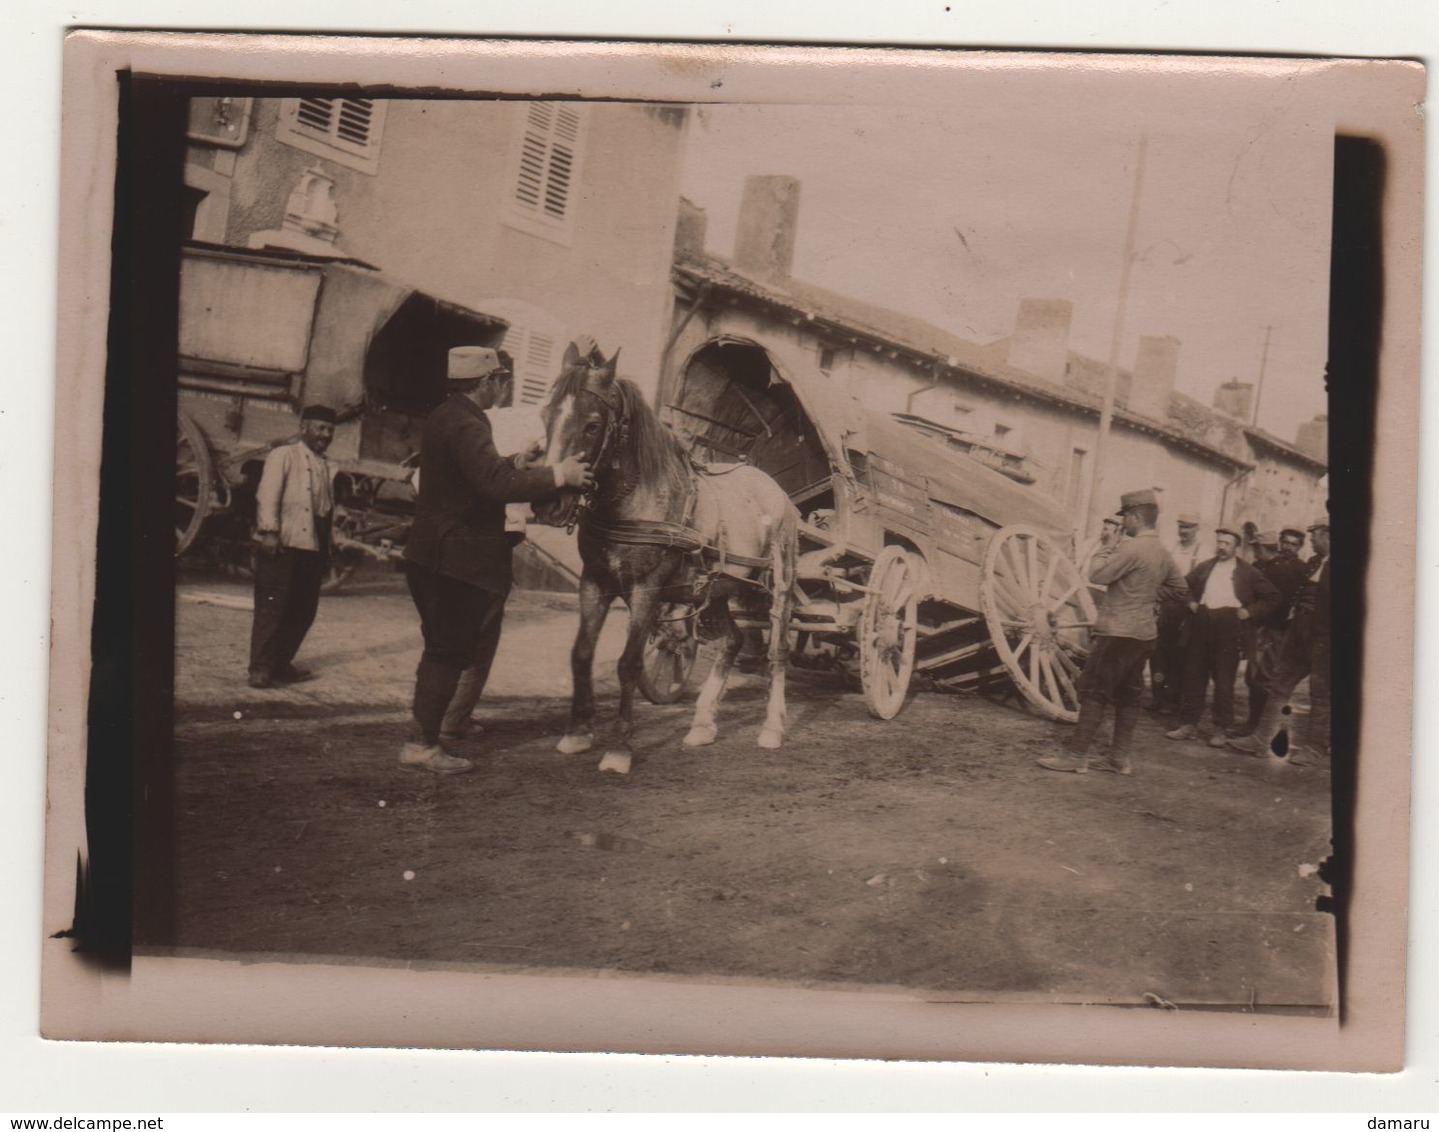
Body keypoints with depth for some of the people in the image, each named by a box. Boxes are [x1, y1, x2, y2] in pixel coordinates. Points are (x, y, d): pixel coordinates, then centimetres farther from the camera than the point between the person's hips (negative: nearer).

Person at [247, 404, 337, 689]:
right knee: (271, 608, -6)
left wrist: (327, 549, 15)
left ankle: (280, 664, 19)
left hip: (313, 548, 7)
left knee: (304, 611, 8)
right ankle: (260, 669, -2)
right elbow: (267, 495, -9)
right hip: (282, 546, -7)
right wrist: (269, 531, -20)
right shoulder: (283, 456, 0)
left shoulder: (327, 468, 20)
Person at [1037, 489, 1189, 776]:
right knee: (1127, 695, 12)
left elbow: (1098, 575, -18)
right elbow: (1179, 588, 20)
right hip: (1145, 632, 9)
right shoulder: (1163, 553, 11)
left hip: (1119, 632, -9)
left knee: (1093, 691, -5)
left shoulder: (1132, 548, -17)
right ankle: (1120, 757, 15)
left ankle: (1077, 755, -4)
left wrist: (1103, 554, 0)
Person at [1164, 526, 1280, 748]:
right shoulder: (1204, 567, 13)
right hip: (1201, 628, 3)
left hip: (1229, 632, -3)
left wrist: (1250, 611, -3)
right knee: (1193, 677, 5)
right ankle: (1188, 724, 12)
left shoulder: (1248, 572, 4)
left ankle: (1220, 729, 7)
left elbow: (1272, 596, 6)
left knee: (1224, 682, -1)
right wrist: (1190, 603, 9)